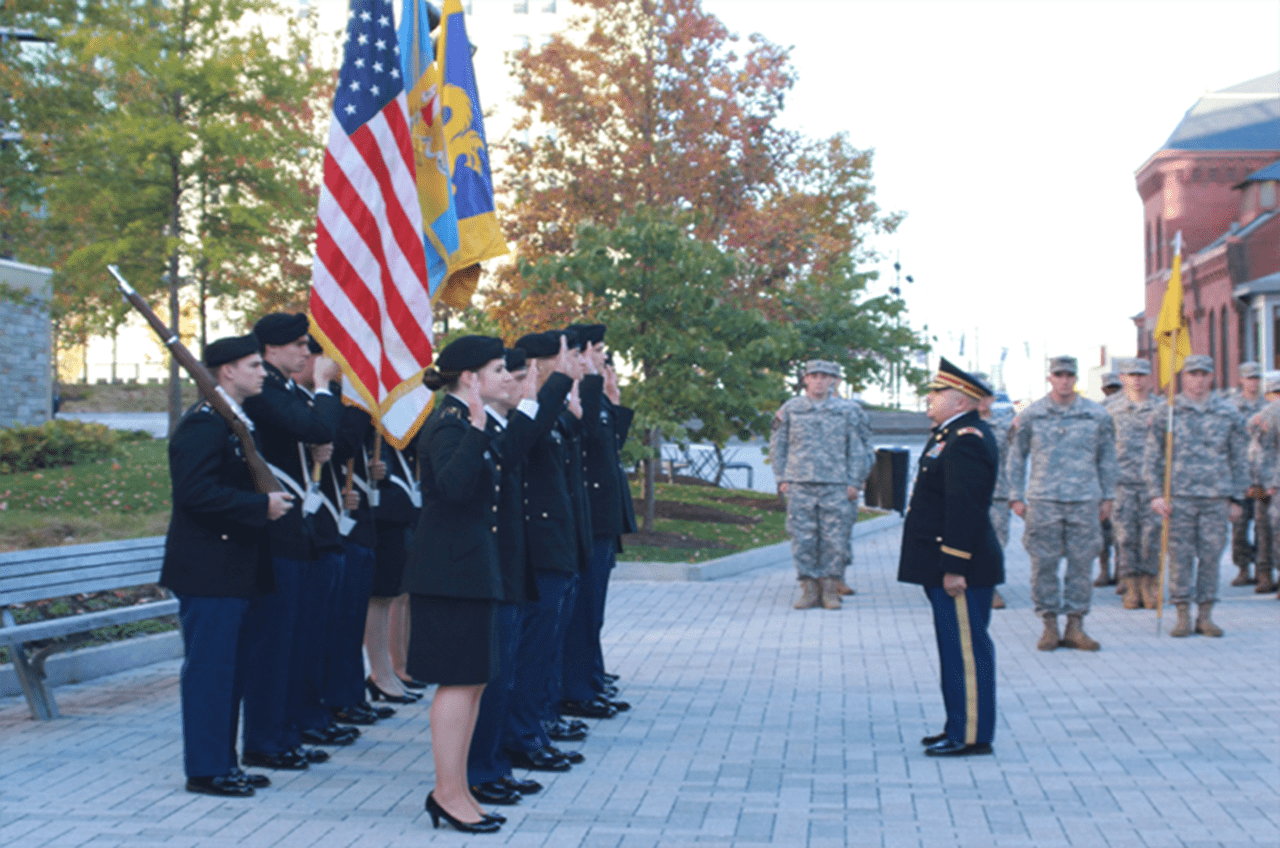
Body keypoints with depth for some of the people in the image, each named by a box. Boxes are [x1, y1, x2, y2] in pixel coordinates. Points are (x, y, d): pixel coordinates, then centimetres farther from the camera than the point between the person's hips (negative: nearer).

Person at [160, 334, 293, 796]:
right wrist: (261, 506, -21)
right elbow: (195, 492, -25)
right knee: (209, 670, -4)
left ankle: (223, 763, 21)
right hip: (209, 571, -10)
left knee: (231, 671, 14)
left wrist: (271, 501, 9)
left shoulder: (237, 422, 18)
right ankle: (206, 770, 2)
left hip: (235, 571, 10)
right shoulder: (203, 423, -15)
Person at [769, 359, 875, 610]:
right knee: (802, 539, -1)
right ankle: (809, 590, 7)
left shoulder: (847, 411, 7)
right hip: (799, 486, 0)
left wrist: (854, 483, 2)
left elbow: (858, 449, 9)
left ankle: (831, 589, 9)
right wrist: (782, 479, 5)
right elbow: (777, 446, 13)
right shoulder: (790, 409, 8)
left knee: (835, 539, -1)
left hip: (836, 487, 0)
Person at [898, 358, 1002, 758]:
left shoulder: (967, 442, -19)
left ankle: (972, 736, 2)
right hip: (946, 565, 11)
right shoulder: (953, 435, 15)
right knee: (957, 649, 16)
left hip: (961, 569, -11)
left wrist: (954, 568, -24)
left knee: (967, 650, -4)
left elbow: (966, 511, -24)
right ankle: (960, 728, 24)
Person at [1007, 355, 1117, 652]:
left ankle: (1075, 625, 10)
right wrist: (1016, 497, 4)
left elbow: (1107, 458, 14)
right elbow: (1016, 457, 10)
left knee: (1082, 563, 2)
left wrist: (1107, 497, 11)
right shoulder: (1030, 415, 4)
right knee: (1044, 564, -1)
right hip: (1043, 501, -1)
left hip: (1085, 501, 1)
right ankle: (1050, 625, 9)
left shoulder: (1097, 415, 7)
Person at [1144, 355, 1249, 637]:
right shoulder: (1166, 412, 4)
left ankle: (1206, 615, 11)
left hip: (1216, 498, 1)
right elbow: (1151, 457, 5)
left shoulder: (1228, 413, 8)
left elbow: (1239, 459, 12)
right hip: (1179, 497, -1)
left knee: (1211, 556, 2)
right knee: (1180, 556, -1)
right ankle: (1183, 616, 7)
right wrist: (1156, 494, -4)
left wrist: (1237, 498, 7)